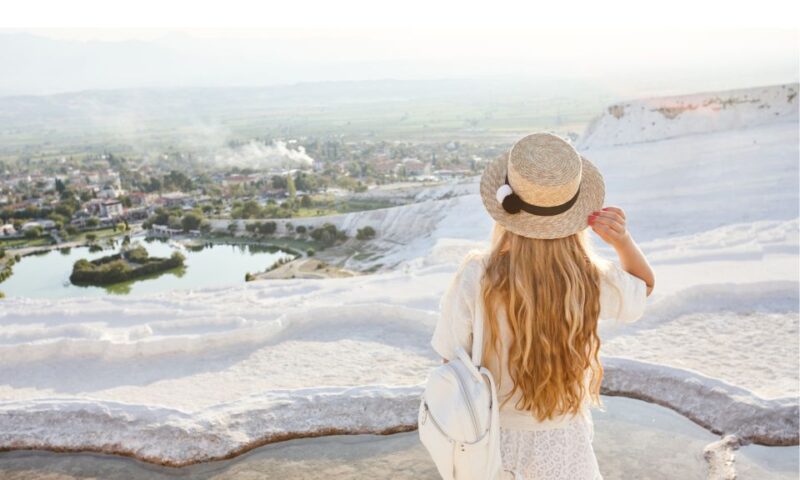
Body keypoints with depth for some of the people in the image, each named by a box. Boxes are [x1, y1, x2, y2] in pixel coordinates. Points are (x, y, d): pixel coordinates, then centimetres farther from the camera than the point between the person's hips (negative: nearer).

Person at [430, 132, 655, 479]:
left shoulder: (474, 279, -29)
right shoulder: (593, 282, -24)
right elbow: (645, 285, 1)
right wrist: (622, 239, -20)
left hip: (492, 435, 0)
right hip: (559, 443, 1)